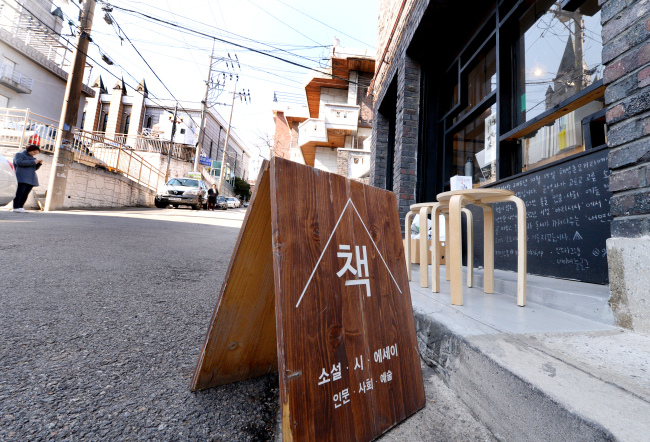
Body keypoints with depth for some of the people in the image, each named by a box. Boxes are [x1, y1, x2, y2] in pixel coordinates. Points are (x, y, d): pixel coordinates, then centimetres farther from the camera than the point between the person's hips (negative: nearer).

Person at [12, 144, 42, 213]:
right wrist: (33, 162, -14)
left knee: (26, 193, -3)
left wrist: (39, 163, 5)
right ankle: (16, 207, -16)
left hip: (31, 178, 6)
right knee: (20, 191, -15)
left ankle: (20, 207, -4)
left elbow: (35, 168, 22)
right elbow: (19, 162, -13)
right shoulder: (19, 154, 6)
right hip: (22, 177, -6)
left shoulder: (31, 157, 25)